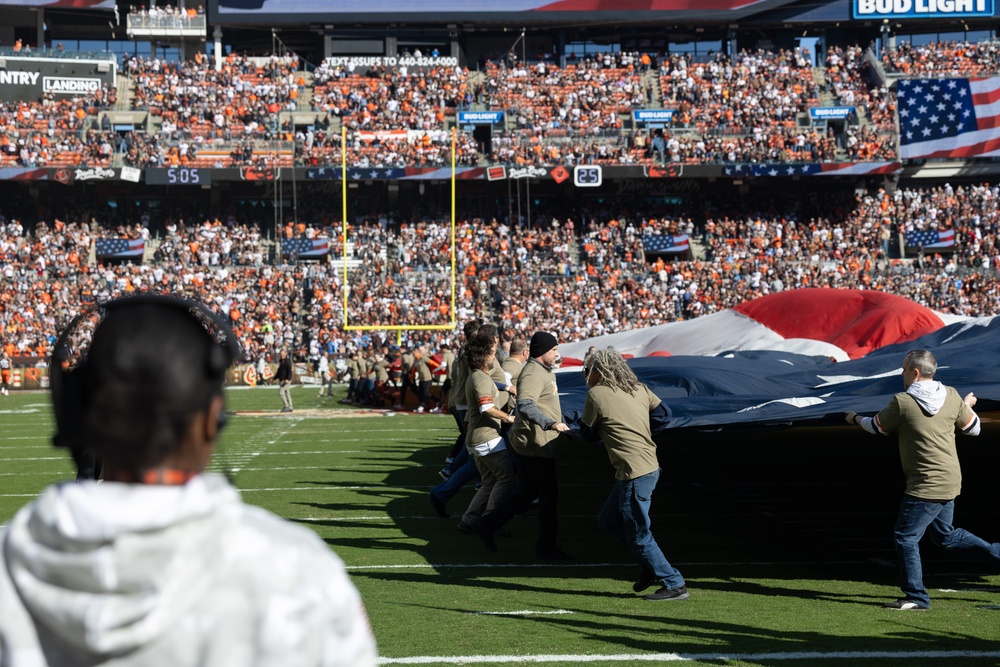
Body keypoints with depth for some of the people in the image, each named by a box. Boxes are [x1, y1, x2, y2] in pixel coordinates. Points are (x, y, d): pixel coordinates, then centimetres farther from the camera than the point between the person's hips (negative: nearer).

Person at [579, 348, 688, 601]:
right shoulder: (639, 388, 10)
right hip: (649, 466, 9)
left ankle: (675, 585, 3)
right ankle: (649, 567, 22)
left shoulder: (596, 395, -8)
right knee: (608, 519, 20)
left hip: (634, 473, -9)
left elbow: (587, 434, 2)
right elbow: (663, 416, 11)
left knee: (638, 535, 0)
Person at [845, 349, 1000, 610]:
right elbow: (973, 429, 10)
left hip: (926, 488, -8)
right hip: (949, 482, 8)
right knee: (945, 535, 24)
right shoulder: (951, 396, 0)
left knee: (905, 538, 1)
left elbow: (877, 427, 2)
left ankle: (916, 596, 5)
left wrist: (856, 418, 23)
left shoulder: (902, 402, -15)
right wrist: (968, 406, 30)